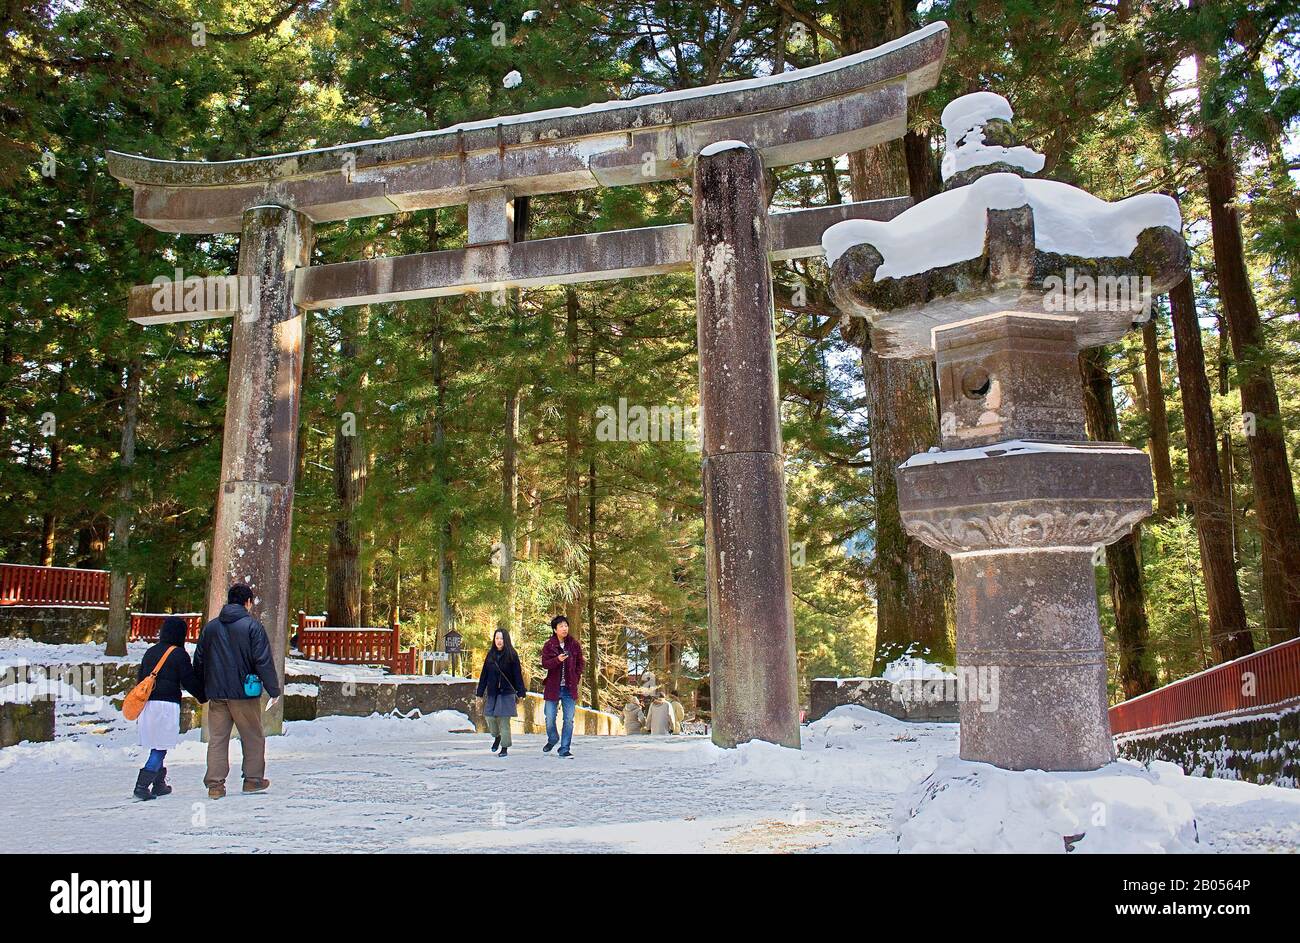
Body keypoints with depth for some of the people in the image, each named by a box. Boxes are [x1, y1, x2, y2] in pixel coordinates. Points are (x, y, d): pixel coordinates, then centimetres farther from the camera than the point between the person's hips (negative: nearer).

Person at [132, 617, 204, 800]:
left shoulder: (150, 652, 15)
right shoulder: (179, 654, -5)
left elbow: (140, 679, 18)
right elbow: (189, 681, -5)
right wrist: (203, 696, 11)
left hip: (146, 704, 7)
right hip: (167, 704, -7)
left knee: (156, 747, 15)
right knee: (160, 748, -3)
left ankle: (159, 785, 21)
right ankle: (142, 786, -11)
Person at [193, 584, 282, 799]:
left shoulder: (210, 627, 9)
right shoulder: (252, 626, -8)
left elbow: (199, 661, 13)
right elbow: (263, 661, -11)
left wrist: (202, 689, 22)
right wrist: (274, 690, -5)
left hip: (216, 693, 4)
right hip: (244, 693, -4)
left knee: (217, 739, 9)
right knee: (253, 737, 10)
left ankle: (215, 784, 7)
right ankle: (253, 780, 16)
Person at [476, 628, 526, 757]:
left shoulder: (512, 655, -3)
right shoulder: (490, 655, 7)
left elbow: (517, 675, -4)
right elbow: (484, 675, 9)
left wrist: (520, 693, -9)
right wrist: (480, 693, 7)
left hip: (507, 693, -3)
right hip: (492, 693, 3)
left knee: (504, 720, -4)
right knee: (489, 717, 1)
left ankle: (504, 748, 5)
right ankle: (497, 737, 30)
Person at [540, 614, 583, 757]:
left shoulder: (574, 644, 2)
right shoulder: (549, 645, -3)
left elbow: (580, 663, 12)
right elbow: (544, 663, -10)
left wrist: (577, 678, 3)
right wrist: (557, 660, -27)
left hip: (569, 688, 1)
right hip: (553, 687, -1)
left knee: (569, 720, 1)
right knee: (550, 719, 4)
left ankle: (564, 749, 10)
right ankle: (553, 739, 33)